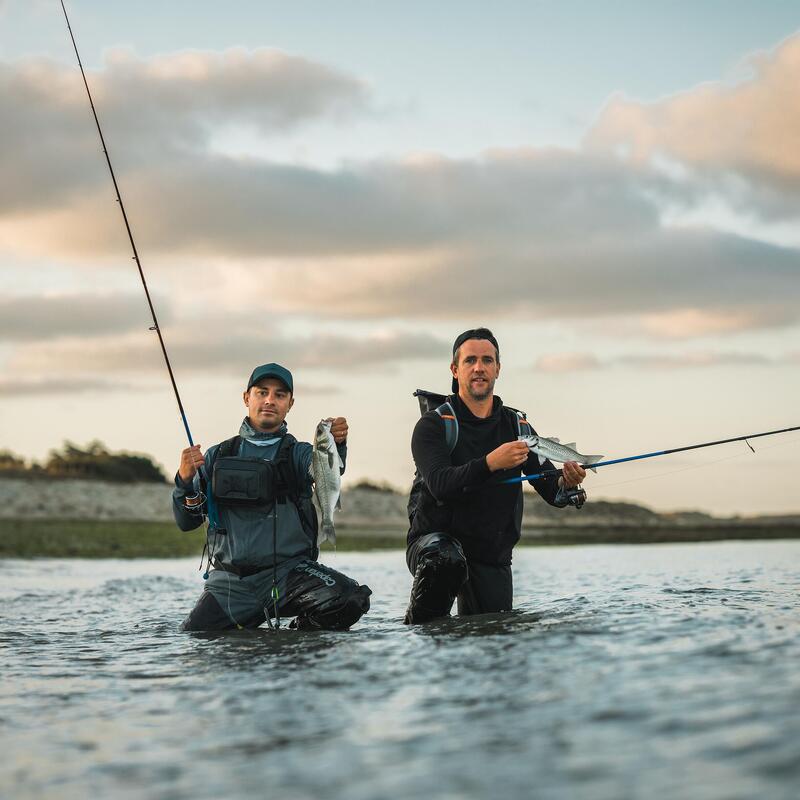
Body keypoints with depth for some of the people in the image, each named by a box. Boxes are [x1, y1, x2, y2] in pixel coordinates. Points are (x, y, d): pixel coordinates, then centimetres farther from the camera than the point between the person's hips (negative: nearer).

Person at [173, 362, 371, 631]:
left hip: (289, 570, -2)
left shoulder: (298, 453, 8)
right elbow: (186, 522, 8)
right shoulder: (218, 456, 14)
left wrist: (335, 444, -39)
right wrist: (185, 480, -11)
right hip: (229, 580, 2)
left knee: (349, 600, -27)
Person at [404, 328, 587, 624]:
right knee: (447, 560, -37)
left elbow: (551, 491, -2)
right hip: (433, 541, -4)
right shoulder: (433, 425, -7)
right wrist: (490, 463, -39)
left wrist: (566, 483, -26)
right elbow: (440, 484, -25)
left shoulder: (518, 427, 7)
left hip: (492, 557, 5)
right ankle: (417, 629, -13)